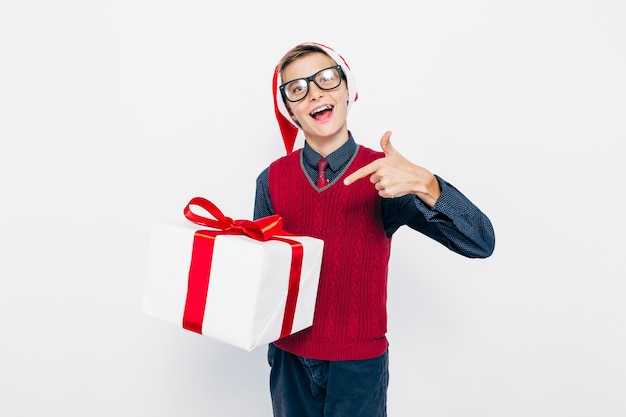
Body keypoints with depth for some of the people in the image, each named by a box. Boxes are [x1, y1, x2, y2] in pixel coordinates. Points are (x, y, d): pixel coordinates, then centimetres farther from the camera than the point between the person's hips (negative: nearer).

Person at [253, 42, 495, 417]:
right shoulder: (273, 180, -6)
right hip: (290, 358, 2)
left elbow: (481, 243, -18)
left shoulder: (386, 176, -12)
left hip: (360, 362, -1)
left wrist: (424, 185, -33)